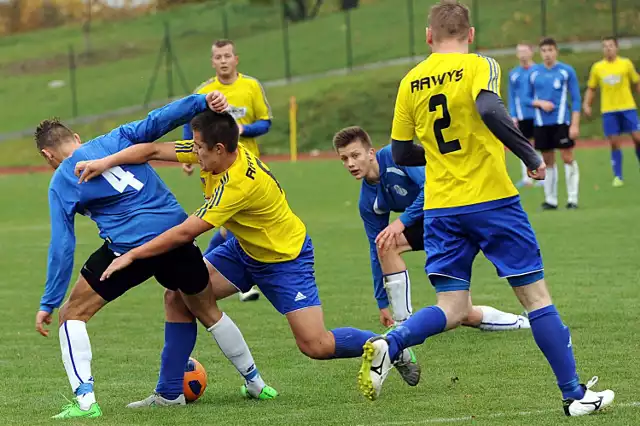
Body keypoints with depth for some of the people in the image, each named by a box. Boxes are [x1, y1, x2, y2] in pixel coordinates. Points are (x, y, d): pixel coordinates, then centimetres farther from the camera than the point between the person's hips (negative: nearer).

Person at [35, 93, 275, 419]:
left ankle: (84, 401, -5)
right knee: (207, 311, 26)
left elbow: (62, 246, 1)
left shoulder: (61, 183, 5)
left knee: (73, 315, 9)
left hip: (131, 246, -5)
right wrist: (203, 102, -7)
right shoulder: (116, 138, 14)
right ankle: (255, 383, 36)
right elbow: (159, 120, -2)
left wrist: (48, 304, 6)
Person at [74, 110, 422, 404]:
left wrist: (132, 256, -28)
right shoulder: (215, 154, -13)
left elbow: (185, 233, -34)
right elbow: (153, 151, -11)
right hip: (243, 249, 8)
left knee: (315, 345, -13)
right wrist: (105, 163, -25)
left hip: (285, 257, -8)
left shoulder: (240, 183, -36)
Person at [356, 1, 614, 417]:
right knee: (535, 295, 6)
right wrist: (532, 155, -17)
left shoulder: (410, 82, 9)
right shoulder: (479, 66, -5)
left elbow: (400, 154, 13)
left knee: (452, 310, 7)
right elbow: (489, 109, -26)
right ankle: (575, 394, 9)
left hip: (440, 209, 4)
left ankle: (388, 344, -21)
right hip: (491, 199, -4)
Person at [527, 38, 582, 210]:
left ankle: (572, 198, -2)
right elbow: (528, 98, 12)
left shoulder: (566, 71, 0)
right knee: (548, 162, 6)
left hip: (562, 122, -3)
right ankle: (550, 200, 13)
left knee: (568, 158, -7)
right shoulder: (534, 73, 7)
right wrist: (539, 103, -10)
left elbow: (576, 99, 0)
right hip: (541, 123, 3)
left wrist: (575, 124, -8)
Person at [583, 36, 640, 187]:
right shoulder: (597, 67, 6)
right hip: (608, 110, 1)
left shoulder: (626, 64, 2)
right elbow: (591, 89, 13)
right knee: (614, 143, -1)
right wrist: (586, 104, 0)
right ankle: (618, 177, 6)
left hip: (628, 108, -1)